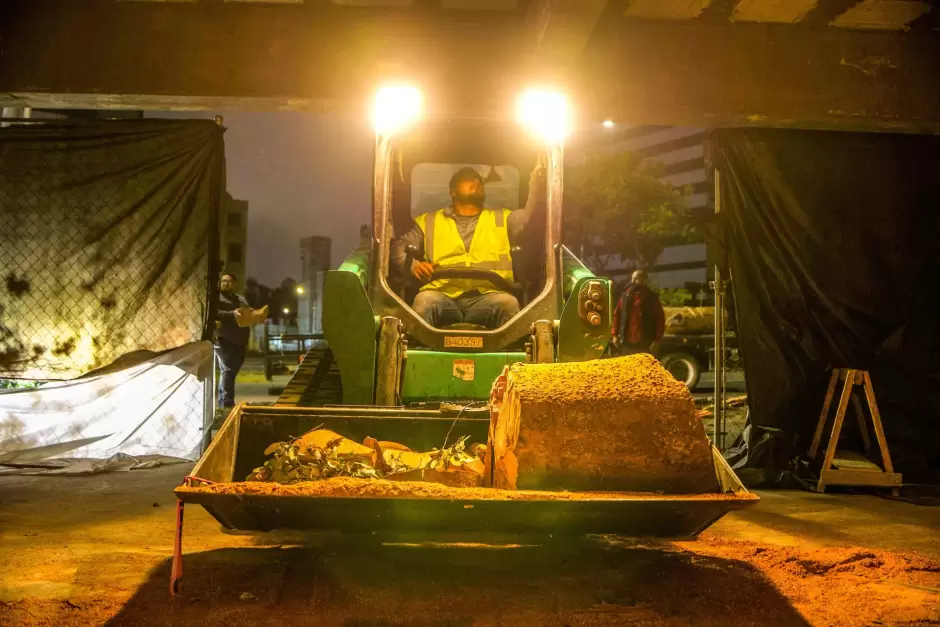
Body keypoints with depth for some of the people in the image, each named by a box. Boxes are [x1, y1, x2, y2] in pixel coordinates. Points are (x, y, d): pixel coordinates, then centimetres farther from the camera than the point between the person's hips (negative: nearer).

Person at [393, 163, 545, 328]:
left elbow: (529, 218, 9)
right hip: (443, 296, 0)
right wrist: (413, 265, 0)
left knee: (508, 303, -34)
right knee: (425, 301, -34)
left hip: (487, 297, 0)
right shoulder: (430, 221, 26)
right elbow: (400, 247, 23)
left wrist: (536, 188, -9)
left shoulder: (502, 219, 27)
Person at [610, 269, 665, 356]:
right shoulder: (625, 296, 8)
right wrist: (614, 335, 3)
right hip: (626, 344, 3)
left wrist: (657, 340, -8)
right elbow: (616, 315, 12)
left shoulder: (652, 298, 0)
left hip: (645, 345, -3)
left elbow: (660, 319, -1)